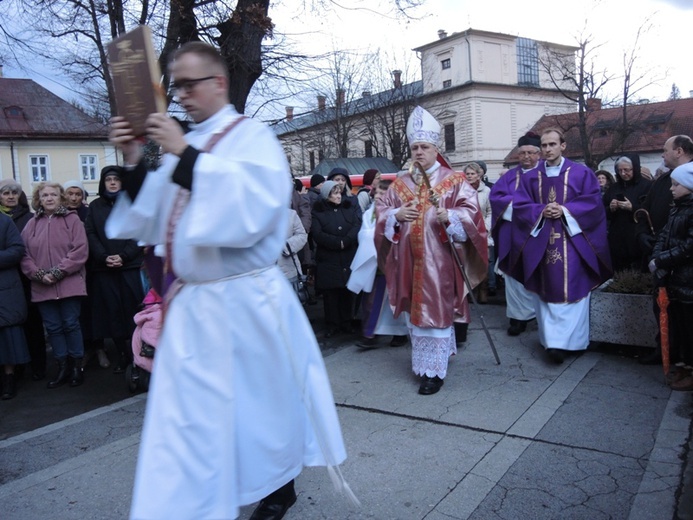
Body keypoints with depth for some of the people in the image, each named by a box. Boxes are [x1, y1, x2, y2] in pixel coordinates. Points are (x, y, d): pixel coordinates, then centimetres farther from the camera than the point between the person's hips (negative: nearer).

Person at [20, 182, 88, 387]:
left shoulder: (72, 219, 1)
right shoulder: (32, 224, 11)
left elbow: (80, 250, -8)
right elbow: (24, 254, 5)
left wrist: (58, 272, -14)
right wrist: (39, 274, -11)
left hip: (69, 284, -3)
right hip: (42, 287, 3)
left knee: (71, 324, 1)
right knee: (53, 328, 8)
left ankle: (77, 367, 13)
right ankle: (63, 368, 18)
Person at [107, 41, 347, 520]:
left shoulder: (253, 137, -7)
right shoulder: (186, 145, 11)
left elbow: (249, 208, -24)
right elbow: (155, 221, 12)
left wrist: (184, 154, -22)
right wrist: (134, 163, -1)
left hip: (244, 302, -5)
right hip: (191, 306, 6)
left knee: (261, 403, 11)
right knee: (188, 416, 11)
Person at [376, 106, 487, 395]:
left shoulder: (454, 181, 2)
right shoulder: (400, 184, 13)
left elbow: (471, 212, -7)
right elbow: (381, 212, 12)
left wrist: (449, 217, -25)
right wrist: (396, 215, -9)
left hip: (439, 259, -4)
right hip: (409, 260, 4)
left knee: (436, 310, -3)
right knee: (414, 310, 10)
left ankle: (434, 370, 5)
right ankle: (422, 363, 27)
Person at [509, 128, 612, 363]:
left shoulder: (582, 173, 4)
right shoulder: (530, 177, 11)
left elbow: (593, 202, -3)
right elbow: (520, 205, 5)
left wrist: (566, 211, -14)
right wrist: (541, 211, -12)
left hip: (572, 240, -2)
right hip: (541, 241, 2)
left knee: (571, 289, -6)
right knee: (546, 290, 4)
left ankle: (566, 341, -1)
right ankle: (552, 340, 11)